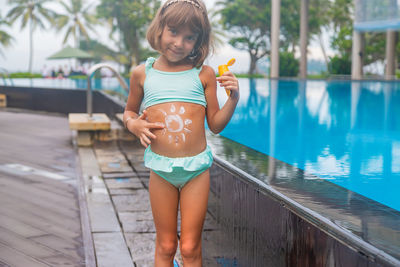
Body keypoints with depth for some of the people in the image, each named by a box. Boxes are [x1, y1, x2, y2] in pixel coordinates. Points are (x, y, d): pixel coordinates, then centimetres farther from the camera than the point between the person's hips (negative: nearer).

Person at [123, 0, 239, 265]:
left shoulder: (204, 74, 1)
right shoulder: (142, 74, 4)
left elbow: (215, 124, 6)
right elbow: (129, 111, 19)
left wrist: (233, 98, -8)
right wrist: (133, 124, -3)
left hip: (197, 168, -1)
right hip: (160, 168, 1)